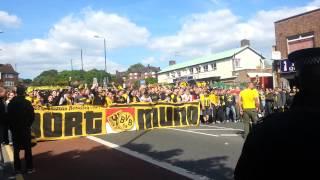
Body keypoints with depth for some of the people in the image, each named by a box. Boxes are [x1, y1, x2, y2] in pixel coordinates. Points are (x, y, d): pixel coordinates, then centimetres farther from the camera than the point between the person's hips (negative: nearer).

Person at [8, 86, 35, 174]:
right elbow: (32, 116, -10)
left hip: (14, 129, 3)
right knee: (28, 149, 6)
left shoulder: (11, 103, -2)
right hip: (25, 129, -2)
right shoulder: (27, 103, -12)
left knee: (16, 149, 11)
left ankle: (17, 168, 15)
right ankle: (29, 168, 8)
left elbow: (8, 116, 3)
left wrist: (11, 126, 14)